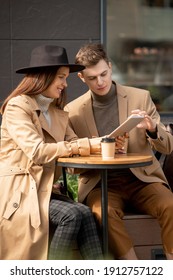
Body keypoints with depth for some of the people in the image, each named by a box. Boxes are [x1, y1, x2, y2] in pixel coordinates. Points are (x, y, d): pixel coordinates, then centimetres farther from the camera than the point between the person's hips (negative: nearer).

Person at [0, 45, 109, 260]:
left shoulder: (58, 113, 19)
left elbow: (73, 144, 9)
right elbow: (37, 151, -19)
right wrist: (86, 145, -17)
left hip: (43, 189, 7)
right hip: (18, 190, -6)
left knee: (84, 213, -22)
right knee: (72, 214, -27)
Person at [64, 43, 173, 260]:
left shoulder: (140, 97, 3)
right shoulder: (72, 111, 3)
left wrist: (152, 129, -20)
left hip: (142, 178, 1)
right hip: (100, 183, -1)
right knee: (105, 212, -34)